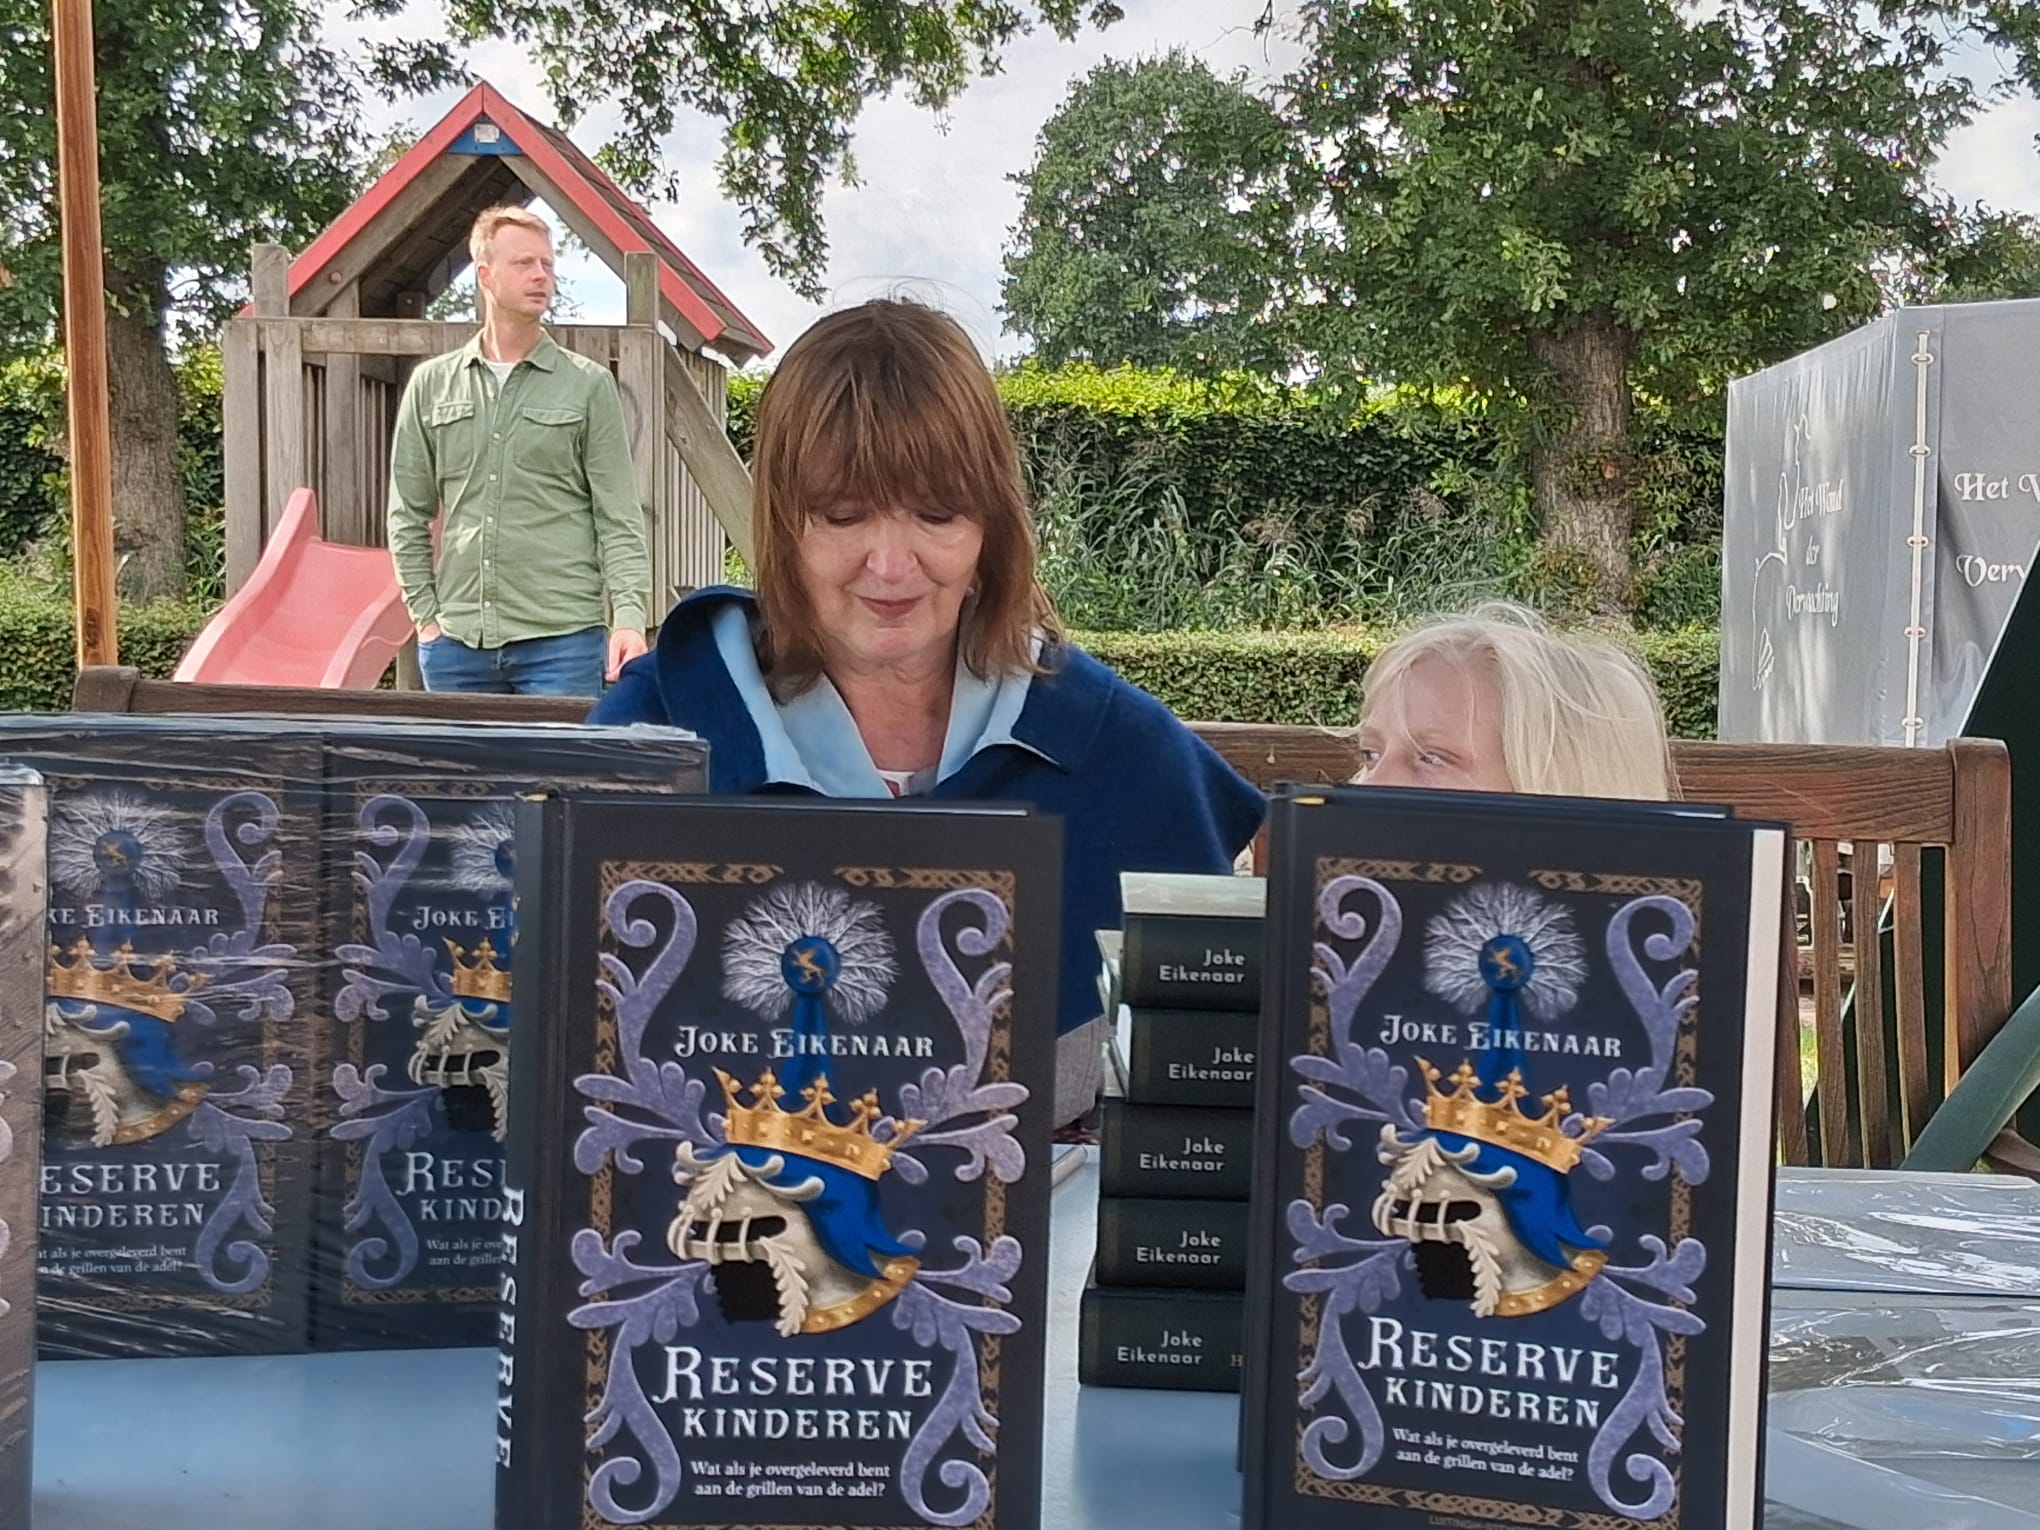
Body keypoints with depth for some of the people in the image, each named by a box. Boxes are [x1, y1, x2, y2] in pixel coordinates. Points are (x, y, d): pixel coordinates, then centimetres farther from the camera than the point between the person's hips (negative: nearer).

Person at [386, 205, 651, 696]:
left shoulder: (589, 385, 4)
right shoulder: (431, 385, 11)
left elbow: (619, 520, 0)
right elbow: (408, 516, 13)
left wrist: (630, 617, -12)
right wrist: (425, 614, 4)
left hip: (563, 638, -2)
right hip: (456, 641, 3)